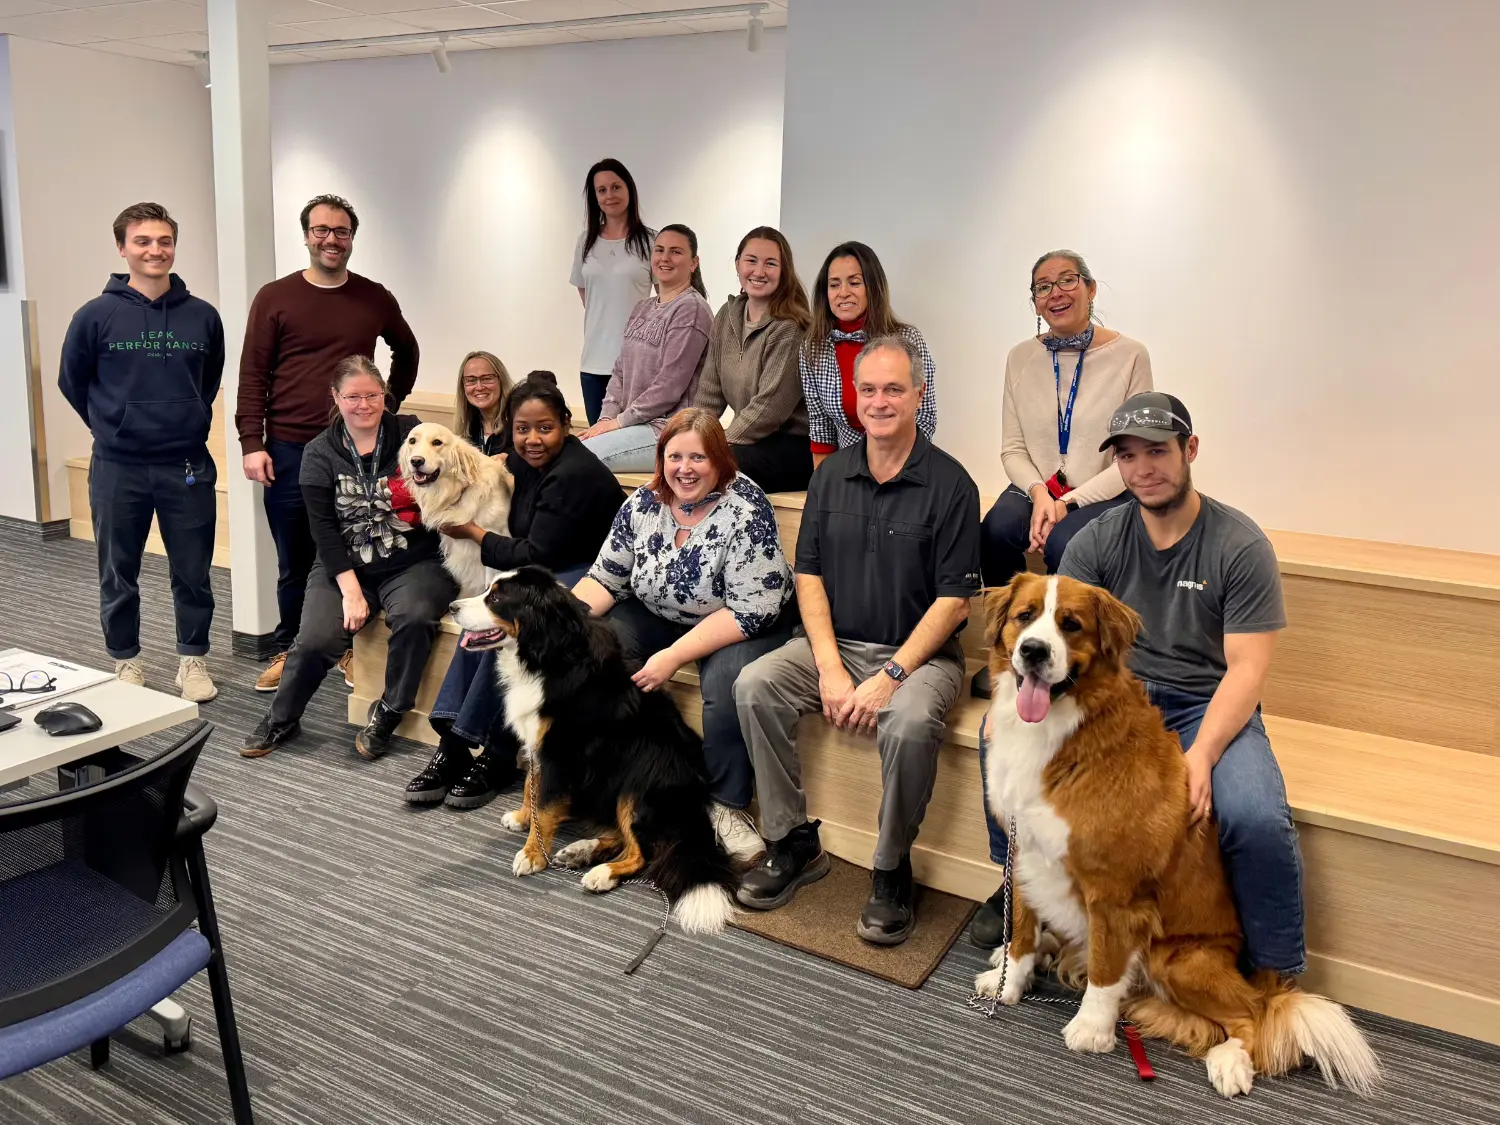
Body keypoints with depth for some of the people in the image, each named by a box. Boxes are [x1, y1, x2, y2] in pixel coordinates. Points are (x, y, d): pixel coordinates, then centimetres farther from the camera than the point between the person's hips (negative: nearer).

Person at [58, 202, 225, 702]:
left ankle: (193, 659, 23)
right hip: (118, 469, -1)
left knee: (192, 573, 8)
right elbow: (72, 382, 7)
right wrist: (111, 427, 10)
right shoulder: (96, 316, -6)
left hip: (189, 467, 1)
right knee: (119, 576, 11)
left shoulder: (202, 316, -1)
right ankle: (126, 662, 26)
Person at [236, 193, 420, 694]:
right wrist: (252, 443, -8)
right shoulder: (275, 297, 0)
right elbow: (253, 375, -1)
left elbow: (406, 351, 23)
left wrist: (391, 401, 12)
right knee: (293, 560, 8)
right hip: (289, 451, -1)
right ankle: (287, 649, 23)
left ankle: (350, 647, 22)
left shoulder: (375, 298, 6)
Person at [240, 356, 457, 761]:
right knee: (316, 638, -20)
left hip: (415, 563, -1)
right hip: (345, 566, 1)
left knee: (413, 617, -31)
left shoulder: (412, 433, 0)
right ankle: (281, 720, 9)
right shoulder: (319, 453, 4)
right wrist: (350, 590, -12)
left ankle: (387, 714, -6)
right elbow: (324, 529, -3)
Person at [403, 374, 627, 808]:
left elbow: (534, 555, -16)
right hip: (550, 573, 8)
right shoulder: (525, 463, 6)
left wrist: (472, 532, -4)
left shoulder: (574, 475, -20)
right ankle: (454, 746, -18)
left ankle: (496, 756, -16)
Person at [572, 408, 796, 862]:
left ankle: (727, 806, -15)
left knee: (727, 681, -34)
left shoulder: (745, 511, -22)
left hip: (742, 627, -5)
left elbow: (749, 611, -25)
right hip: (657, 615, 6)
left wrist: (673, 656, -28)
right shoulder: (643, 503, -5)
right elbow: (606, 579, 2)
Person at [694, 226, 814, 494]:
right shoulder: (727, 316, 8)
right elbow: (709, 394, 9)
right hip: (750, 440, 7)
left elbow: (770, 407, -20)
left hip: (793, 445, -7)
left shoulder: (790, 328, -15)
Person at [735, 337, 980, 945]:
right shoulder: (832, 473, 7)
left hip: (918, 651, -4)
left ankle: (891, 871, -10)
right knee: (754, 685, -20)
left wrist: (890, 676, -18)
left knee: (910, 723, -35)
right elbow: (809, 575, 5)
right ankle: (794, 844, -4)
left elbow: (954, 599, -10)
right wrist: (830, 668, -8)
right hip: (834, 643, 5)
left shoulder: (949, 483, -7)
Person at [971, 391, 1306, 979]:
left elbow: (1246, 668, -13)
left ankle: (1276, 973, -4)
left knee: (1256, 818, -30)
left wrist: (1202, 755, -28)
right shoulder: (1098, 540, 2)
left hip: (1207, 708, -3)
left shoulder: (1241, 546, -8)